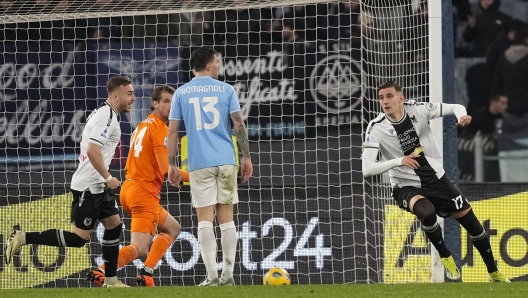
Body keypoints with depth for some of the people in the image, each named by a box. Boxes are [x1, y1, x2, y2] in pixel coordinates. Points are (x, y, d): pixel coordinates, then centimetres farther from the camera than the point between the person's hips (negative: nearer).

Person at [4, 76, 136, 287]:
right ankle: (23, 238, -8)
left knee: (114, 225, 12)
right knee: (78, 238, -9)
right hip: (88, 186, -10)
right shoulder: (107, 116, -17)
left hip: (97, 184, 10)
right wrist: (108, 178, -20)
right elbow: (92, 151, -27)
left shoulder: (104, 114, 14)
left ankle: (110, 280, 17)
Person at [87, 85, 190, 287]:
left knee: (173, 229, 20)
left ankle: (146, 274, 6)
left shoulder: (143, 125, 17)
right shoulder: (160, 129, -11)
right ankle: (101, 272, -22)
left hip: (128, 189, 10)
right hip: (144, 193, -10)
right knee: (139, 249, -7)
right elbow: (166, 169, -20)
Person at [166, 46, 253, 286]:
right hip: (226, 162, 1)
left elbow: (172, 131, 4)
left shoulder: (181, 93, 7)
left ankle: (211, 276, -11)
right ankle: (228, 274, 5)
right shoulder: (226, 90, 5)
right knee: (226, 218, 6)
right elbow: (239, 125, -1)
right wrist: (246, 158, 5)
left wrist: (172, 165, 8)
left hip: (199, 163, -1)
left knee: (205, 219, -3)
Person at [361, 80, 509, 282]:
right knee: (427, 212, -35)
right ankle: (445, 257, -6)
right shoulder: (376, 129, -18)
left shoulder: (418, 110, -11)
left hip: (437, 179, 4)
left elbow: (455, 108, -1)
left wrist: (462, 116, -25)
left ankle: (494, 274, 28)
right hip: (407, 187, -4)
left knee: (470, 220, 6)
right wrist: (399, 161, -38)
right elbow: (366, 169, -25)